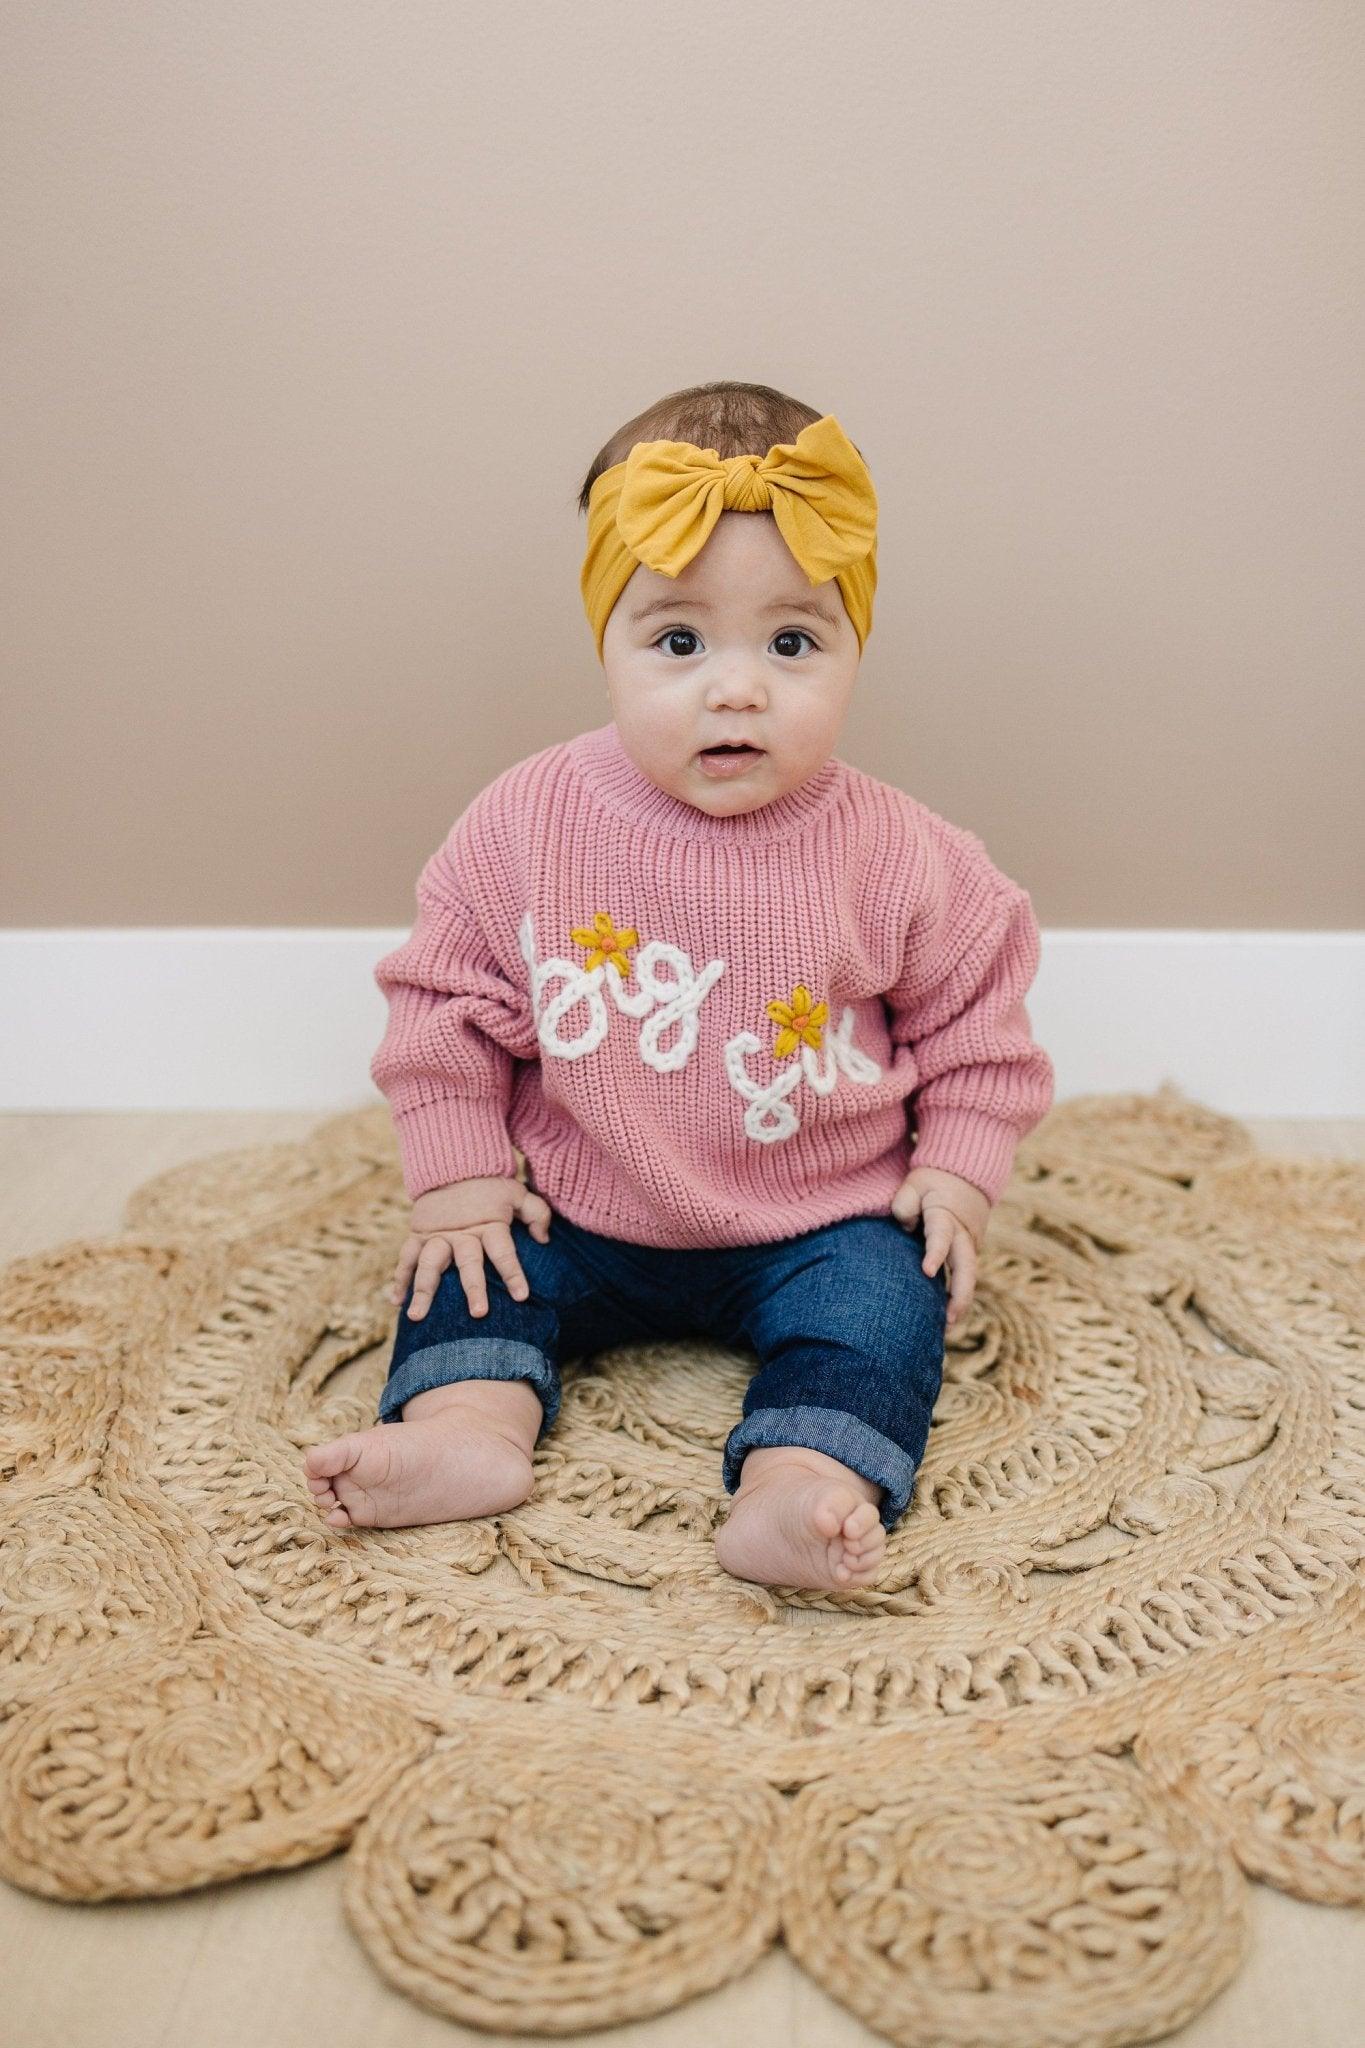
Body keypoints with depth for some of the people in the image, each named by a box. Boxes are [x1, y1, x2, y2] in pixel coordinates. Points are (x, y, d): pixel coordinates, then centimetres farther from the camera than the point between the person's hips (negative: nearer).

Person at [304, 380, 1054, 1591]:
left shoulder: (892, 853, -14)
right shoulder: (528, 821, -12)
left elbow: (974, 1012, 1)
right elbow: (450, 992, -1)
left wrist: (958, 1168, -5)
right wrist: (457, 1170, -4)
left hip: (819, 1227, -2)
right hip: (580, 1213, 2)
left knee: (882, 1301, -22)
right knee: (464, 1260, -8)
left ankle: (795, 1490, -33)